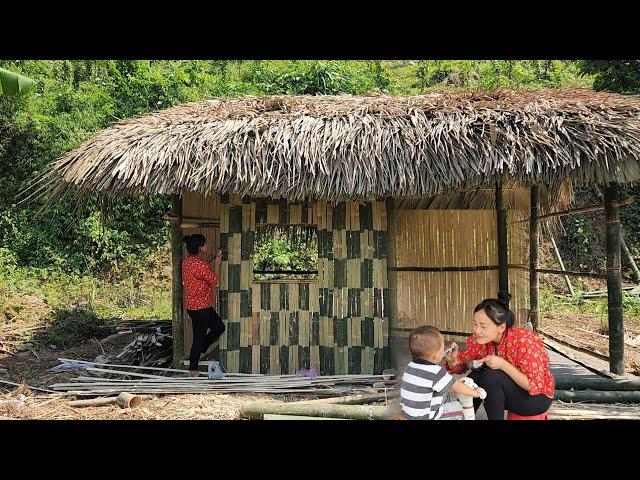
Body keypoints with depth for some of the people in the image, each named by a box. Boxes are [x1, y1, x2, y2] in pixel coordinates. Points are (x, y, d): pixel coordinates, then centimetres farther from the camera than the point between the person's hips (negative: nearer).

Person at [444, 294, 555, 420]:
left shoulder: (524, 340, -27)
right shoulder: (480, 340, -11)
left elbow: (535, 385, -26)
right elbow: (463, 363, -1)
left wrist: (503, 364, -34)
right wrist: (453, 360, -24)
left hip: (538, 397, -6)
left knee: (490, 376, -27)